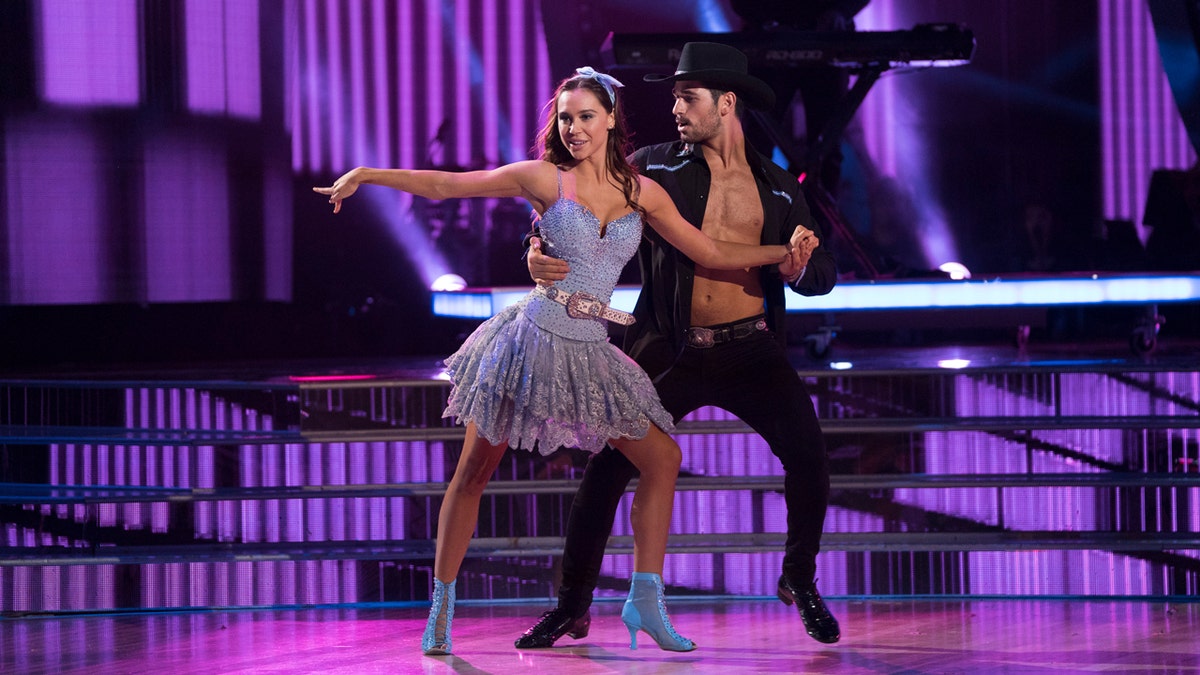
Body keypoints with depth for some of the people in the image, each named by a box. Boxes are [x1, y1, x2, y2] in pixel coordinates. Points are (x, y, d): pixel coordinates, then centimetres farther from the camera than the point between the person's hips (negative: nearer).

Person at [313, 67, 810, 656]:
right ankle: (441, 608, 9)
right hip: (534, 337, -4)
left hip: (589, 350, 4)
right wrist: (365, 175, -10)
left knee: (662, 459, 0)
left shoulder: (642, 193, 5)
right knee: (474, 471, 0)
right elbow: (444, 185, -4)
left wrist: (782, 253, 3)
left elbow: (711, 254, 11)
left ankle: (645, 599, 7)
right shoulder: (544, 179, -5)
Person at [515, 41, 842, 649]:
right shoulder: (654, 168, 2)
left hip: (750, 350, 1)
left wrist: (800, 268, -14)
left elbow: (824, 274, 11)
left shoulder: (777, 187, 9)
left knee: (808, 455, -13)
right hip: (671, 351, -1)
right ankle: (572, 605, 7)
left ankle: (800, 583, 13)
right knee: (608, 464, -8)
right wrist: (543, 255, -25)